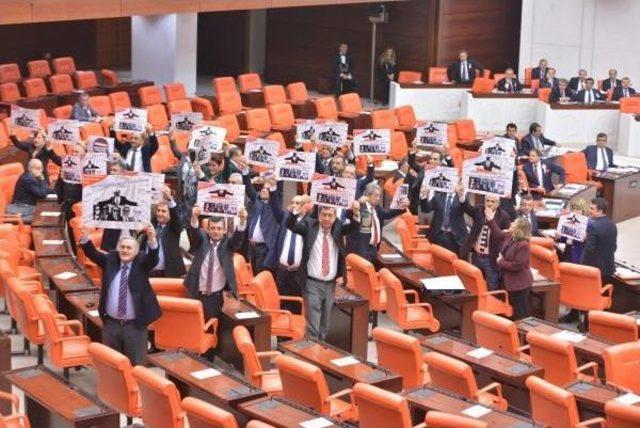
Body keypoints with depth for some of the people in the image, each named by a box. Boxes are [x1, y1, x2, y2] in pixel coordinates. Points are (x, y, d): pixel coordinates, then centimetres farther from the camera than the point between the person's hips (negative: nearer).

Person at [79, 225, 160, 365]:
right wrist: (85, 237, -25)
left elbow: (153, 257, -22)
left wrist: (152, 240, -43)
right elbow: (93, 253, -5)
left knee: (136, 365, 2)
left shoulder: (142, 263, -4)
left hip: (135, 326, -3)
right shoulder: (110, 260, 4)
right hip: (111, 324, 3)